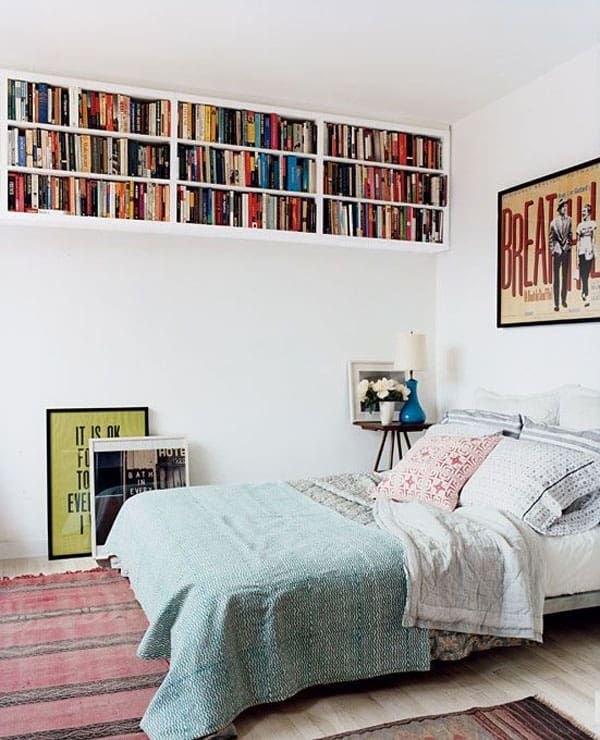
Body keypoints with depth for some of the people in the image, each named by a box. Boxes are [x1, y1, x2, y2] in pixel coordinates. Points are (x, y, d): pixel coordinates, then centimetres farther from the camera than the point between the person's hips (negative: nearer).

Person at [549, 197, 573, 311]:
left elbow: (570, 234, 9)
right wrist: (553, 250, -5)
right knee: (556, 278, -3)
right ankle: (556, 303, -1)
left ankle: (564, 299, 19)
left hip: (566, 251, 3)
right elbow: (551, 238, 2)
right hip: (556, 251, -3)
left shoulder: (569, 220, 6)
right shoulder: (553, 222, -1)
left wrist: (567, 245, -3)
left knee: (565, 276, 9)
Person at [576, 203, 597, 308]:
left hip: (589, 251, -2)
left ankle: (584, 293, 11)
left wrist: (593, 251, -8)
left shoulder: (592, 224, 4)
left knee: (586, 274, -1)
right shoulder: (580, 225, 12)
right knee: (583, 274, -2)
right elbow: (578, 240, 13)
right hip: (582, 251, 2)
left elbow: (594, 238, 0)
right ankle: (586, 296, 3)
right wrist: (578, 252, 7)